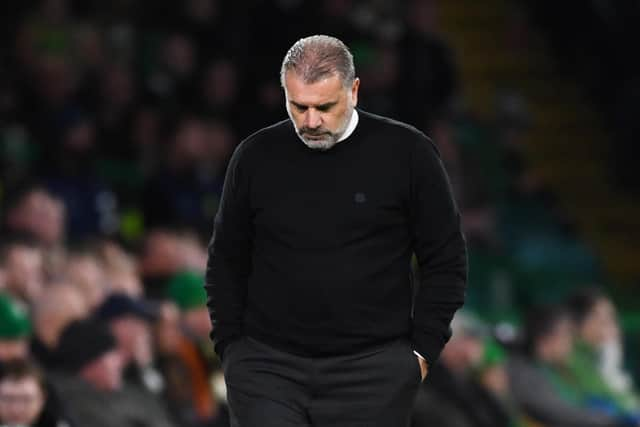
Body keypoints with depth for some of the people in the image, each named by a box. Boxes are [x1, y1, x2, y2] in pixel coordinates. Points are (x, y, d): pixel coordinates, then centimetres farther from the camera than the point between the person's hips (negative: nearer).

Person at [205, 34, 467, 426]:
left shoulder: (405, 153, -3)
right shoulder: (257, 158, 4)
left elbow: (446, 261, 3)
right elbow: (227, 262, 14)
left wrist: (422, 351, -1)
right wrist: (231, 348, 7)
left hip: (372, 371, -1)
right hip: (267, 366, 1)